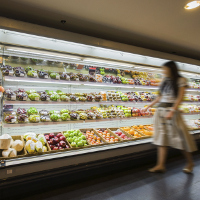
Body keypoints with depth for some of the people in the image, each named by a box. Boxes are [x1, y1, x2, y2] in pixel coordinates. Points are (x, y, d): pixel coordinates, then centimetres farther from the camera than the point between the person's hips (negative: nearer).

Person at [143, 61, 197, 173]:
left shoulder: (181, 80, -2)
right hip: (160, 110, 6)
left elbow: (180, 97, -11)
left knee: (180, 135, 1)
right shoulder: (165, 81, 15)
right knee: (162, 136, 1)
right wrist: (149, 106, 19)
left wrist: (172, 111, -22)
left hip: (172, 110, -6)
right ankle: (161, 165, 3)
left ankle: (190, 163, 23)